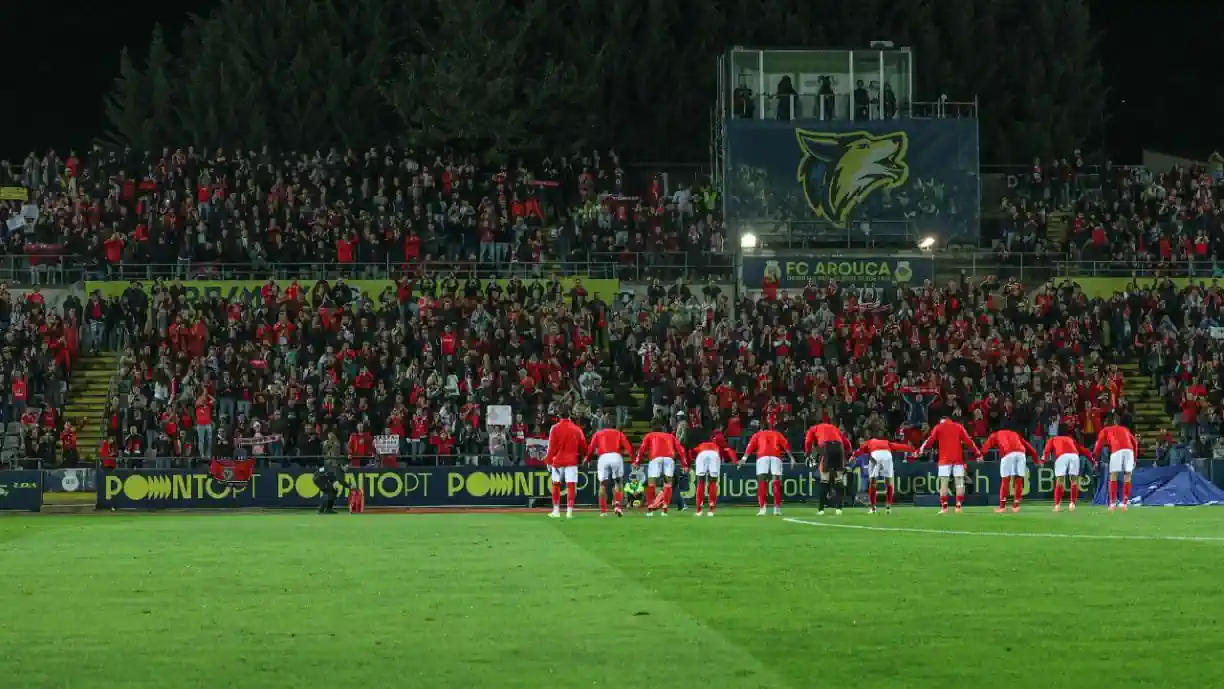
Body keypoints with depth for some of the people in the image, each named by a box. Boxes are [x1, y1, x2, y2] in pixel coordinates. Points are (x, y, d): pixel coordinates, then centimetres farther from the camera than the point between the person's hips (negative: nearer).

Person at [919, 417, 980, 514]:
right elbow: (968, 441, 3)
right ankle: (958, 506, -3)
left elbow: (930, 440, -4)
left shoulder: (938, 427, 6)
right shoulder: (959, 427, 9)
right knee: (959, 482, 4)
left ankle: (944, 507, -9)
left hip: (944, 459, -1)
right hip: (958, 458, 1)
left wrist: (920, 450, -4)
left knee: (944, 483, -2)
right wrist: (978, 453, 5)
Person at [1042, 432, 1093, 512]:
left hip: (1061, 456, -2)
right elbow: (1083, 449, 31)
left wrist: (1043, 460, -1)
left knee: (1059, 481, 3)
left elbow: (1047, 449, 12)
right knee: (1074, 481, 14)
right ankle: (1072, 503, 8)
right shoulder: (1071, 439, 40)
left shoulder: (1052, 440, 32)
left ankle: (1057, 505, -1)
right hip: (1074, 455, 2)